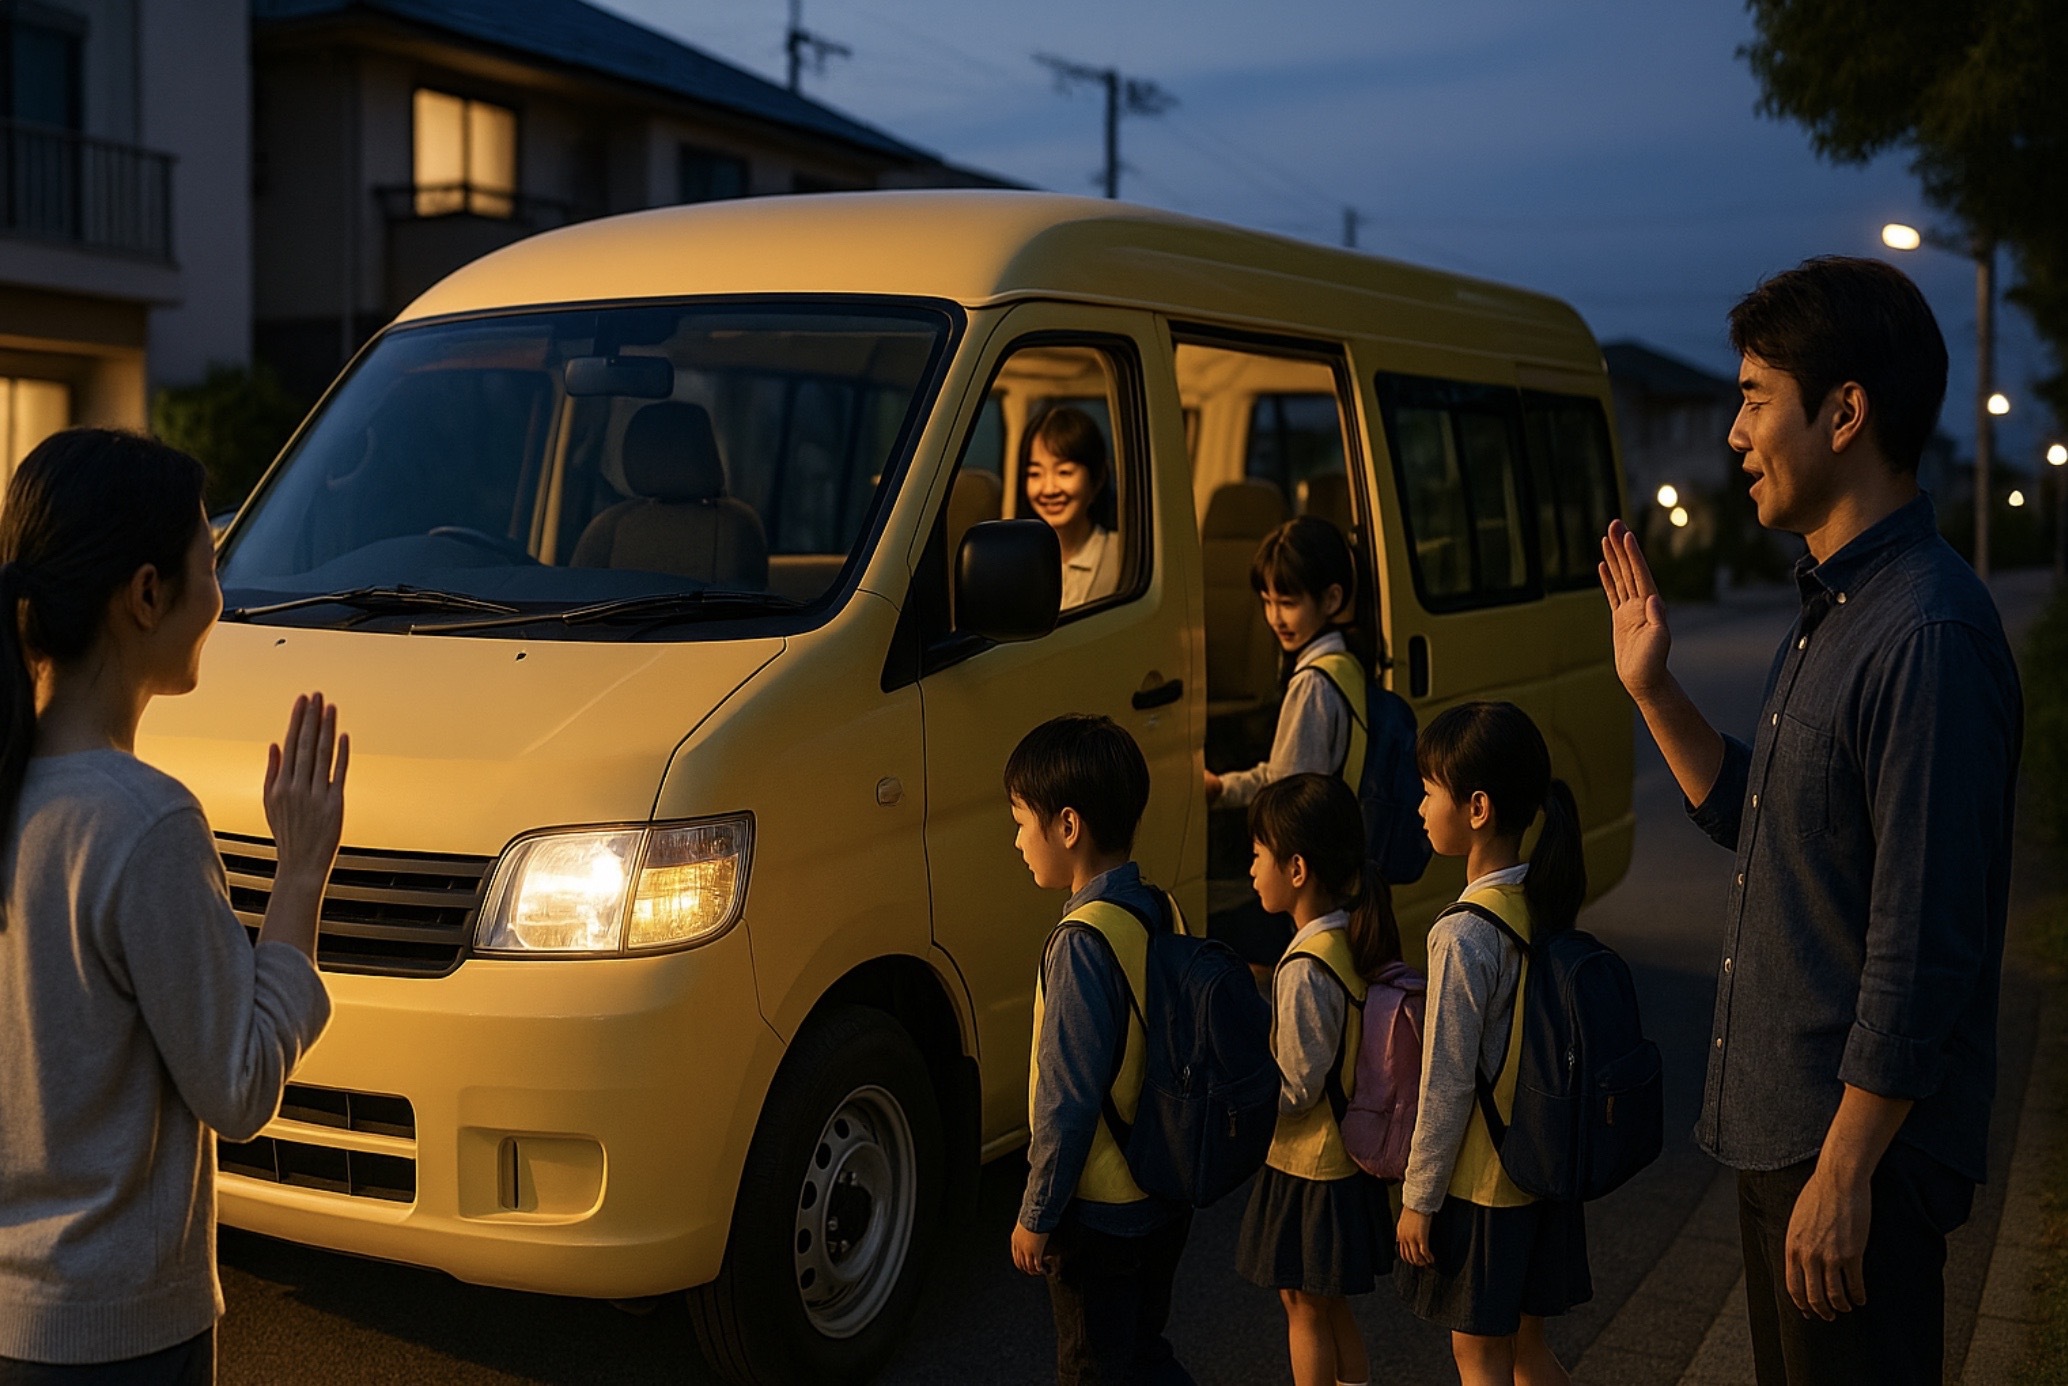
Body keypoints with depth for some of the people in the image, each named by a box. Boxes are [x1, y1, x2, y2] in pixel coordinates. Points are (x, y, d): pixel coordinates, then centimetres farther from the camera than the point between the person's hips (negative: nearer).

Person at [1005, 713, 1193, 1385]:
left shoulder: (1082, 941, -24)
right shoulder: (1160, 911, 0)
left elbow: (1069, 1102, -23)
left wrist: (1035, 1217, -12)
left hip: (1099, 1212, -8)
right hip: (1166, 1196, 8)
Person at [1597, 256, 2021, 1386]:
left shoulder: (1929, 635, -22)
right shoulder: (1832, 608, 10)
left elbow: (1924, 947, -24)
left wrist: (1844, 1171, -22)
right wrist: (1652, 690, 9)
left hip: (1859, 1140, -10)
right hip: (1777, 1123, 10)